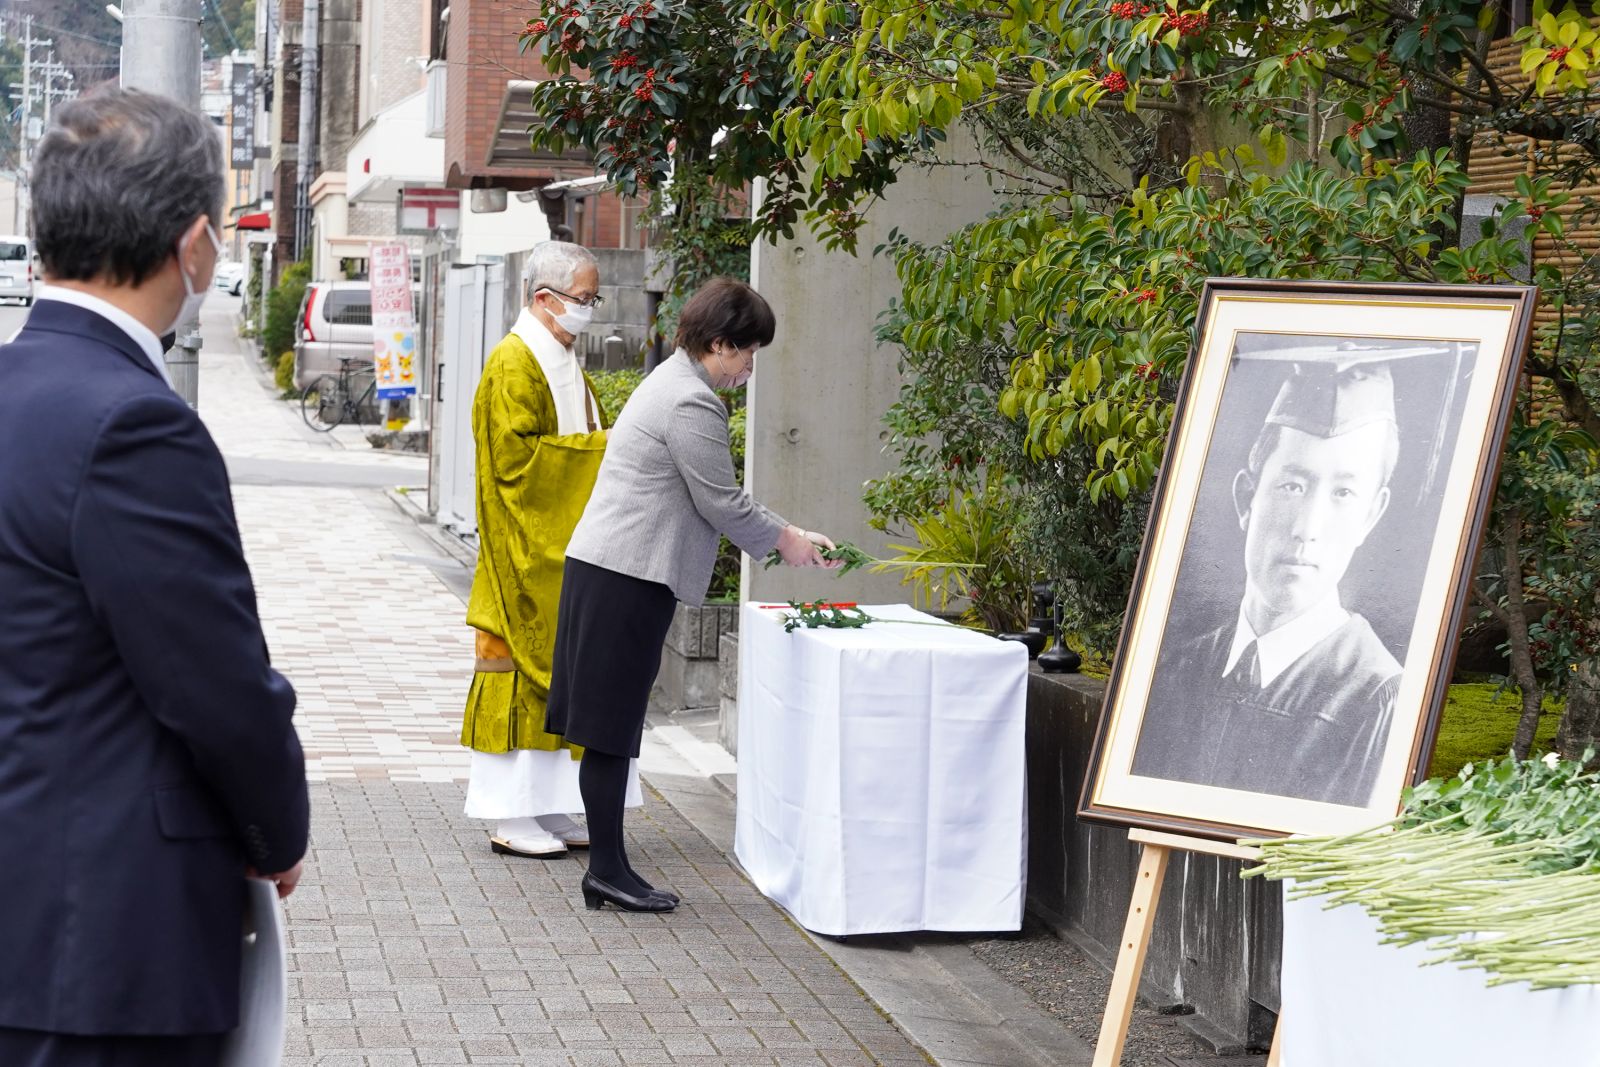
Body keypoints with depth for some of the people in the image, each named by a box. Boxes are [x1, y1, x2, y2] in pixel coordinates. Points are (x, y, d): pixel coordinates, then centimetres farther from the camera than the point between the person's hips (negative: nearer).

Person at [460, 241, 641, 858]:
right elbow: (515, 456, -20)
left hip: (565, 552, 9)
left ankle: (548, 808, 15)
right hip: (526, 552, -9)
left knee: (557, 669, 10)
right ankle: (510, 817, 0)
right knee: (523, 670, -5)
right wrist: (603, 448, -18)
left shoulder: (564, 362, 17)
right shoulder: (514, 364, -13)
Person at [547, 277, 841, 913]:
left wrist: (790, 534, 20)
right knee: (611, 731, -4)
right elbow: (722, 503, -12)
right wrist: (786, 542, 3)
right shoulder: (692, 405, -15)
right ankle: (607, 870, 1)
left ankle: (606, 866, 15)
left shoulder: (674, 383, 20)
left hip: (609, 569, 11)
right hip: (626, 579, -11)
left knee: (612, 729, 11)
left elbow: (714, 499, 24)